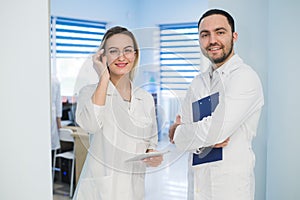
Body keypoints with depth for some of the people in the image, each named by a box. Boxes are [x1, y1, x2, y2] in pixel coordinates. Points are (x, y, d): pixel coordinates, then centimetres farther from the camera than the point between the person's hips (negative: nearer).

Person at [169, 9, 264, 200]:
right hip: (198, 181, 6)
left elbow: (214, 131, -22)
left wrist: (178, 131, -5)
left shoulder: (245, 77, -13)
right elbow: (181, 140, 4)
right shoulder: (198, 83, 8)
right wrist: (205, 141, -16)